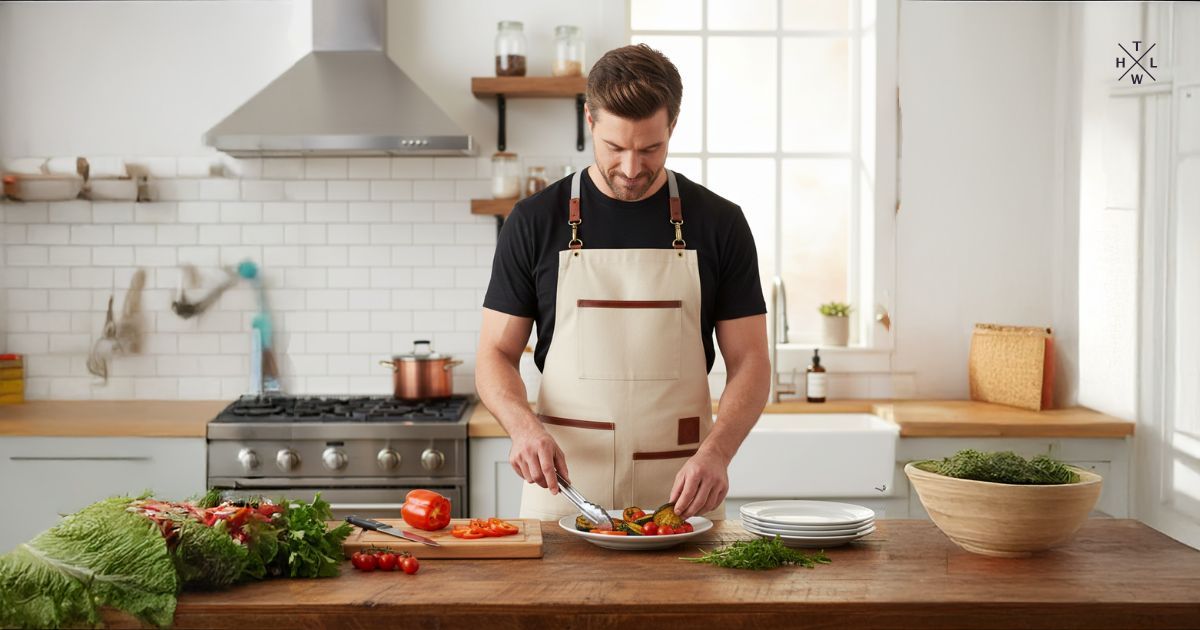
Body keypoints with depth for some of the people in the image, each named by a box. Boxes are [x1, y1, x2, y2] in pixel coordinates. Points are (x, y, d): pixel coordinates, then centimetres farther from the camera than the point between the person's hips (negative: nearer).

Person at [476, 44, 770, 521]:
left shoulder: (719, 222, 0)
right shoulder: (535, 221, -1)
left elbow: (749, 362, 0)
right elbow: (496, 355, 2)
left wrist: (716, 451, -18)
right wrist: (524, 426, -18)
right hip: (562, 488, 0)